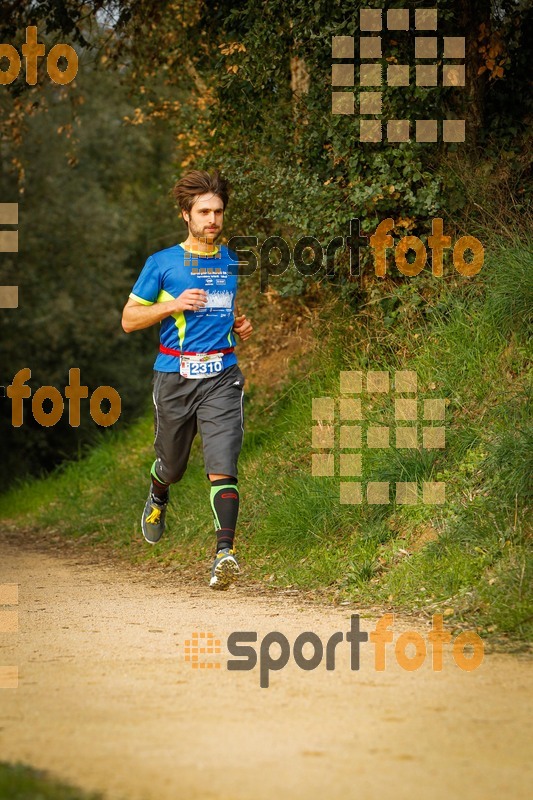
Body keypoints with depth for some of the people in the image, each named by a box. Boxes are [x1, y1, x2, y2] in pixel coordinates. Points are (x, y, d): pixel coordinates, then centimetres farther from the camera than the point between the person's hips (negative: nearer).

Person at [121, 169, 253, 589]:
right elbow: (129, 319, 1)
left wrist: (240, 325, 10)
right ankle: (158, 497, 51)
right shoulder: (162, 263, 0)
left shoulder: (231, 262, 12)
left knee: (222, 466, -16)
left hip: (221, 376, 1)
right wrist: (174, 305, -13)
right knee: (172, 465, 15)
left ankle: (225, 552, -24)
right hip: (174, 376, -1)